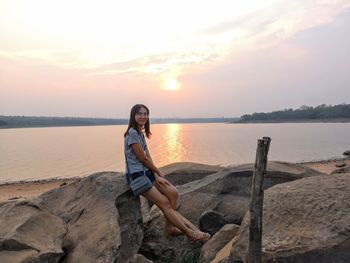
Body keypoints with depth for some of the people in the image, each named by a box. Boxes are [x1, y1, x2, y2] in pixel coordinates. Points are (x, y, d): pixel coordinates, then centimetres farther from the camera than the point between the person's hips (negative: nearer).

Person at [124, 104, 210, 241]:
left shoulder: (141, 133, 12)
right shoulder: (132, 133, -16)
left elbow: (148, 158, 8)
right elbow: (143, 159, -15)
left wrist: (156, 176, -4)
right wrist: (159, 173, -2)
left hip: (147, 172, 8)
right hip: (137, 175, -8)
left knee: (173, 192, -4)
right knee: (164, 202, -10)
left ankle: (170, 228, 6)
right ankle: (189, 233, -2)